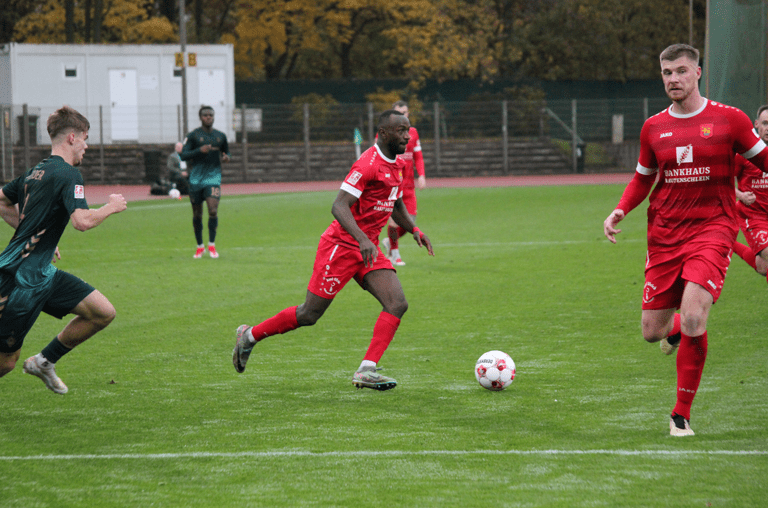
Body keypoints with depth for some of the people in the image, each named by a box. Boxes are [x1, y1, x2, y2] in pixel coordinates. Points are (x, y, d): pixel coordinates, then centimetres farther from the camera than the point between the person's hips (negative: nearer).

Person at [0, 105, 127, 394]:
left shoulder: (37, 172, 12)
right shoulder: (68, 174, -14)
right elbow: (82, 221, -27)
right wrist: (111, 207, -9)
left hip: (41, 272, 10)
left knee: (103, 313, 5)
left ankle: (44, 361, 16)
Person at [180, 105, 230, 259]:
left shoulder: (220, 136, 9)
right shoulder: (193, 135, 0)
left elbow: (226, 152, 24)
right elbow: (183, 155, -6)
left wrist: (226, 157, 0)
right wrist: (199, 150, -20)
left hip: (213, 177, 1)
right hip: (196, 178, -1)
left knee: (213, 210, -15)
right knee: (197, 214, 5)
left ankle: (212, 245, -2)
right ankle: (200, 246, 20)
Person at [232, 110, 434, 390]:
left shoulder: (397, 165, 9)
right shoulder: (368, 164, -20)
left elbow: (396, 205, 26)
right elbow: (339, 206, -27)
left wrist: (413, 229, 9)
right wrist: (362, 239, -38)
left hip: (368, 250, 8)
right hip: (341, 245, -8)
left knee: (397, 304, -12)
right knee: (310, 314, 0)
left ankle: (366, 371, -15)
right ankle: (250, 335, 21)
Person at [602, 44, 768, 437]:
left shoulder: (729, 120, -2)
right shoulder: (654, 128, 8)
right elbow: (643, 179, 20)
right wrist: (619, 211, 4)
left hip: (712, 230, -4)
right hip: (664, 235, 4)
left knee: (693, 319, -23)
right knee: (651, 332, 2)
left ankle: (682, 413, -6)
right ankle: (675, 328, 43)